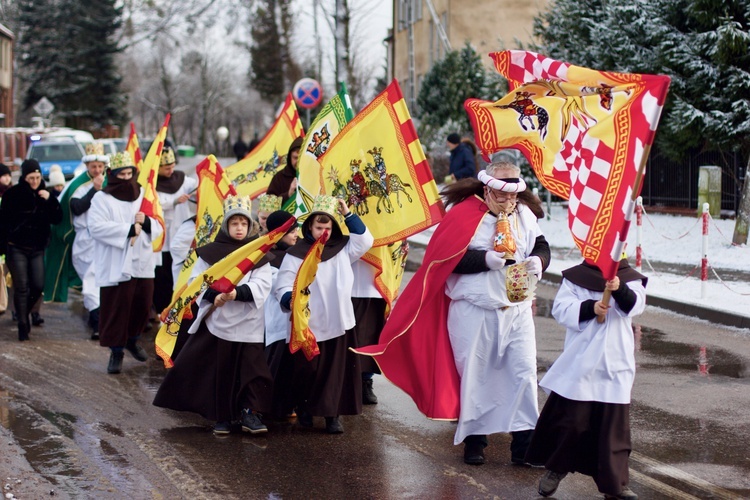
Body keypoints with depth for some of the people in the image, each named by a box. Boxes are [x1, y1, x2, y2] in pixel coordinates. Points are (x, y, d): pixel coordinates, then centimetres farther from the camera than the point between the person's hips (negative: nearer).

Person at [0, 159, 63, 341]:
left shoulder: (43, 194, 4)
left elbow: (57, 219, 1)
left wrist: (50, 200, -14)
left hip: (37, 249, 4)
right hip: (16, 248, -4)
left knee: (38, 286, 1)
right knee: (21, 288, -4)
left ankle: (24, 313, 28)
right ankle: (23, 326, 3)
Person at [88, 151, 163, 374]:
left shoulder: (143, 196, 12)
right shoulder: (101, 199, -2)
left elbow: (158, 228, 11)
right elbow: (96, 227, -18)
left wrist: (146, 222, -12)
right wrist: (128, 229, -21)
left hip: (142, 264, 4)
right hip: (115, 267, -4)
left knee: (142, 305, 10)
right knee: (116, 309, -3)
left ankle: (132, 340, 33)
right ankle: (116, 351, 8)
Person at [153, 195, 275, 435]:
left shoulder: (258, 254, 6)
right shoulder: (211, 252, 5)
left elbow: (262, 285, -6)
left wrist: (238, 293, -23)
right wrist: (214, 295, -18)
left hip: (248, 323, 0)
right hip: (217, 321, 0)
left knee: (251, 369, -5)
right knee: (218, 370, 4)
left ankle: (250, 413, 2)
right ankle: (222, 416, 14)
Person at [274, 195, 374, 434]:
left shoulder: (341, 248, 9)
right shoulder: (295, 254, -4)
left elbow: (365, 240, 8)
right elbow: (283, 287, -6)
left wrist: (348, 214, 2)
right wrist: (290, 299, -28)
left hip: (339, 323, 3)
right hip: (308, 326, -3)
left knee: (336, 372, 2)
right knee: (307, 371, 4)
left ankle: (333, 414, 8)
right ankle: (304, 409, 24)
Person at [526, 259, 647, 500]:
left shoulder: (630, 278, 3)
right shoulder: (575, 277, 1)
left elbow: (635, 305, -14)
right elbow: (560, 308, -7)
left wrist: (620, 289, -34)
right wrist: (590, 308, -22)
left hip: (615, 366, 1)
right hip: (579, 364, -1)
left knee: (614, 425, 3)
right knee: (569, 420, 6)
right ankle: (556, 468, 27)